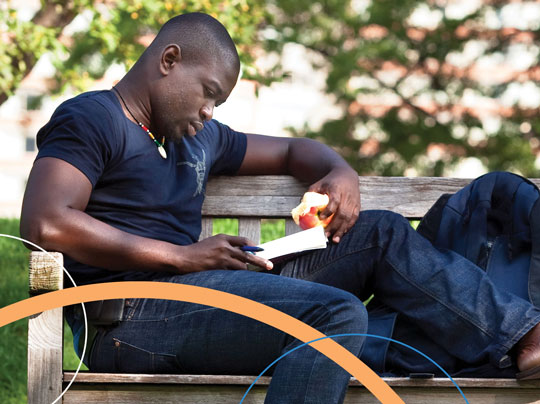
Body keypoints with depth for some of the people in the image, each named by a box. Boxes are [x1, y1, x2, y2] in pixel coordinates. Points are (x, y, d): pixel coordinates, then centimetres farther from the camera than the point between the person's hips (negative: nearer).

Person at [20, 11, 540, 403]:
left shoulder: (199, 138, 27)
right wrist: (183, 257, -14)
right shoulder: (89, 119, 0)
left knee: (382, 234, 5)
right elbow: (44, 223, -16)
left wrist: (340, 173, 13)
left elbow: (291, 150, 40)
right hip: (130, 315, -9)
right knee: (336, 313, -29)